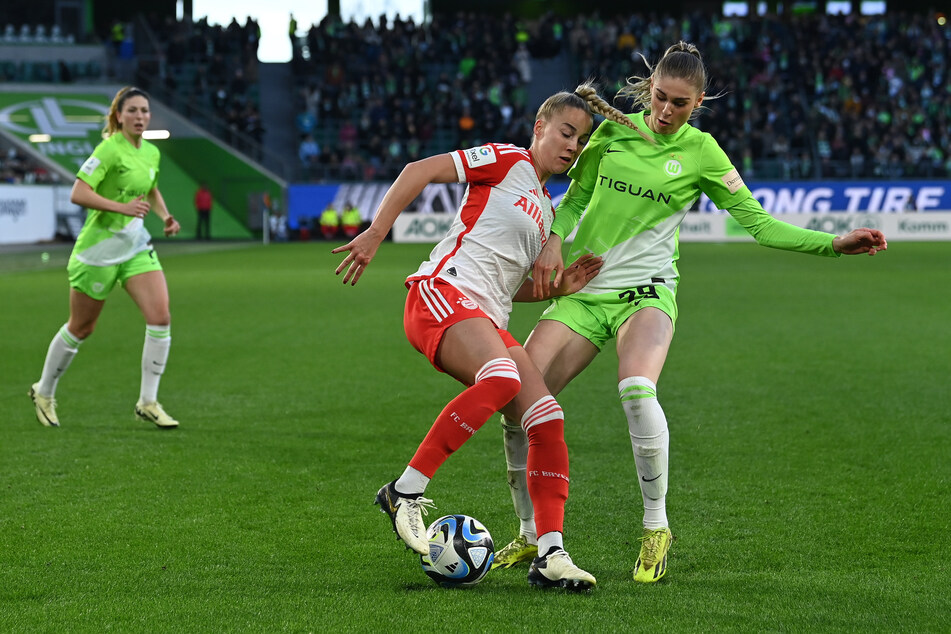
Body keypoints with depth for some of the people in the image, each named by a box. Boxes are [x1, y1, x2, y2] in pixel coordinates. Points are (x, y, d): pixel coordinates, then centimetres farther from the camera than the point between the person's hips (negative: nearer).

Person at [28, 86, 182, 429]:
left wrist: (165, 215, 9)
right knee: (80, 328, 8)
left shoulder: (151, 152, 6)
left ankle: (148, 402, -2)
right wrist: (122, 207, -31)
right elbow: (77, 194, -24)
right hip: (98, 249, -6)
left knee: (161, 318, -12)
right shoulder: (110, 149, -17)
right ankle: (44, 393, 30)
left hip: (136, 246, 6)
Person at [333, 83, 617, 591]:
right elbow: (420, 170, -4)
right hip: (442, 292, -8)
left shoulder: (546, 210, 27)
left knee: (548, 421, -9)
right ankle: (406, 491, -28)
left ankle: (549, 555, -9)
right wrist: (374, 235, -12)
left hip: (486, 319, 8)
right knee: (502, 378, -35)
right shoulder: (509, 160, 3)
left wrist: (557, 287, 14)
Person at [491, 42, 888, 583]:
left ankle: (656, 528, -16)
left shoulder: (700, 152, 1)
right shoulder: (615, 130, 7)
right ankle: (531, 536, 10)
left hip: (646, 292, -3)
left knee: (637, 390, -34)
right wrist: (554, 240, -3)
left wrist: (835, 244, -8)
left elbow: (760, 223, 2)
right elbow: (575, 197, 17)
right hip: (582, 292, 3)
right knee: (516, 403, -10)